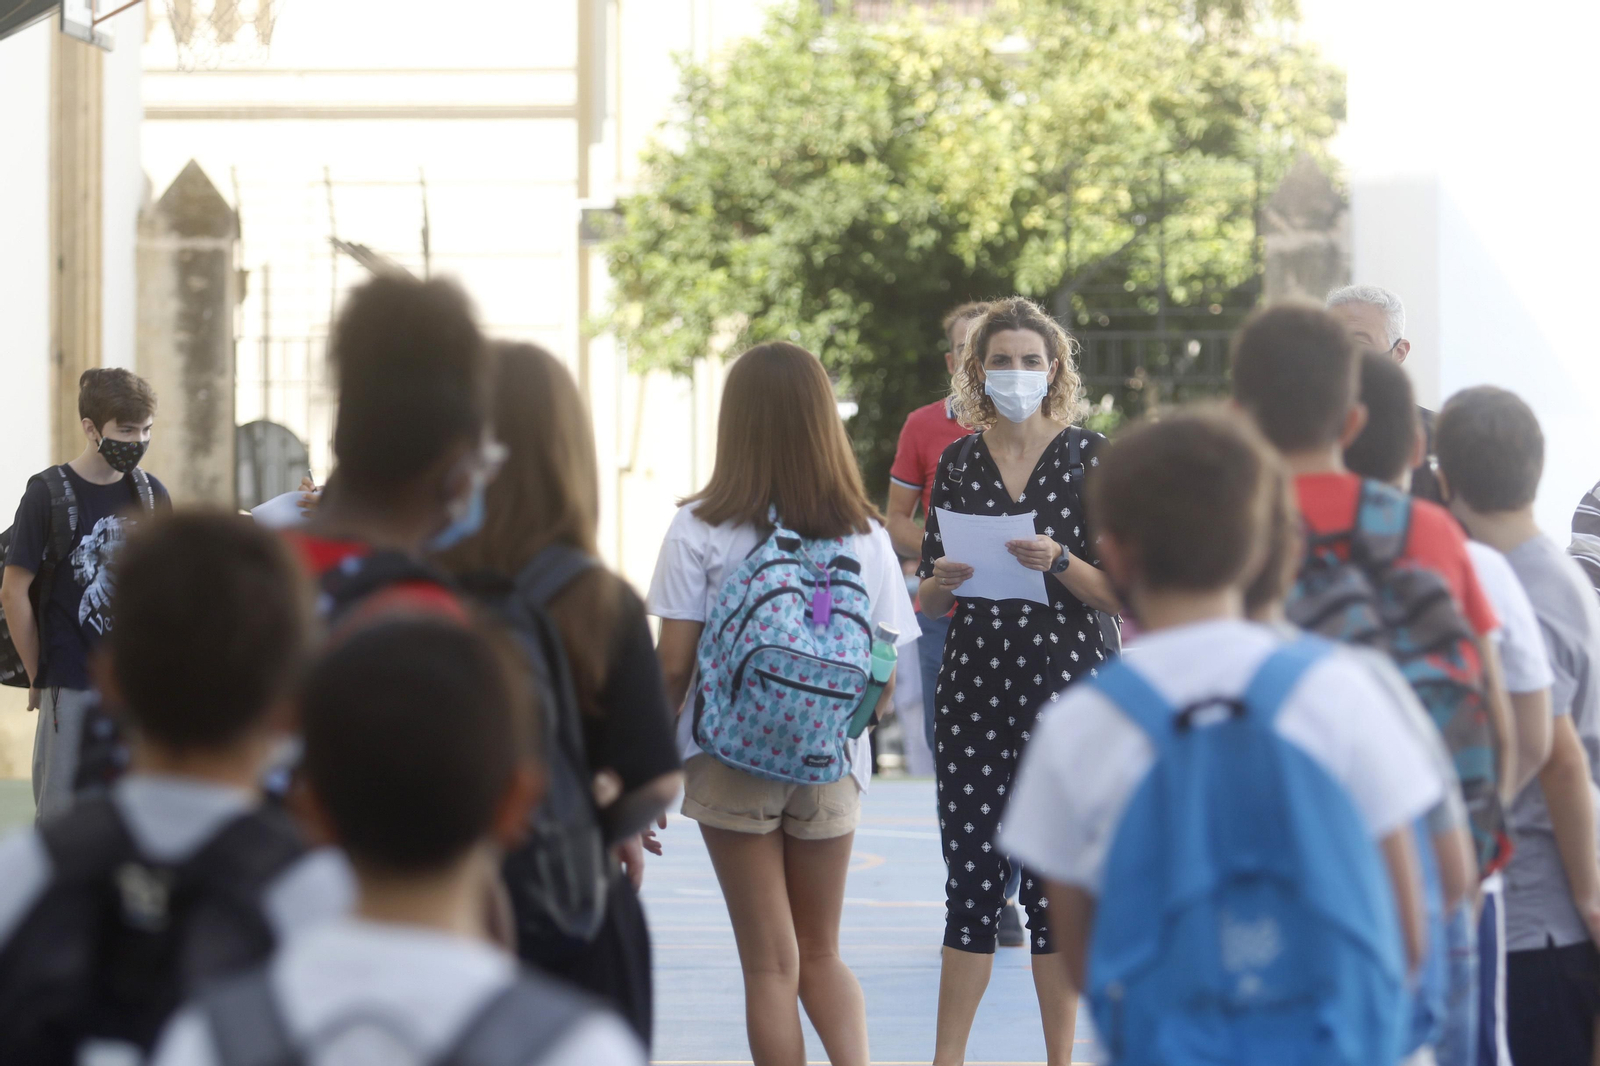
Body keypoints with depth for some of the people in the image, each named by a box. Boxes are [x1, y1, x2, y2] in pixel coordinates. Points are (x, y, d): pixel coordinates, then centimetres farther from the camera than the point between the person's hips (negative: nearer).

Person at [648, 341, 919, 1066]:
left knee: (771, 963, 5)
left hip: (731, 761, -2)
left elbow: (672, 665, -9)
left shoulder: (700, 532, -9)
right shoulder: (864, 536, -2)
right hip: (830, 766, 2)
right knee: (821, 953, 16)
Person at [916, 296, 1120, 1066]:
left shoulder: (1088, 456, -1)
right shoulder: (957, 462, 8)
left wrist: (1058, 562, -20)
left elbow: (1118, 594, -3)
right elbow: (927, 598, 12)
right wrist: (941, 582, -10)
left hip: (1064, 686, -2)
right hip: (973, 686, 3)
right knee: (971, 873, 3)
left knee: (1052, 879, 1)